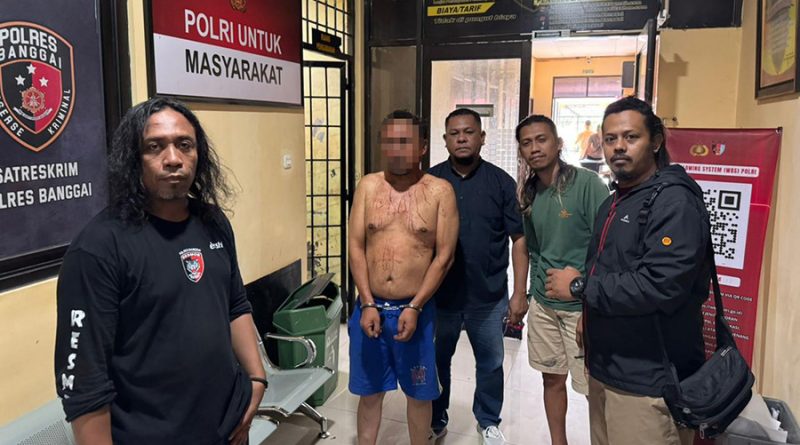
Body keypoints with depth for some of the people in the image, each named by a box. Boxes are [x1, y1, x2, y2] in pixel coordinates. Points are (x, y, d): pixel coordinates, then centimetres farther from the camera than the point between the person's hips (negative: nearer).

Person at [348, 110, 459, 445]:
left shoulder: (440, 191, -5)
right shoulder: (368, 186, 1)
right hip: (370, 307, 2)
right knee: (370, 390, 16)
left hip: (416, 310, -2)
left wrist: (414, 308, -12)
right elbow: (356, 247, -1)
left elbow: (444, 256, -7)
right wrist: (368, 304, -8)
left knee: (418, 393, 14)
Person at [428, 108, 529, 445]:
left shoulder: (501, 182, -4)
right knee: (436, 361, 16)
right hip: (439, 294, 1)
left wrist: (520, 293, -5)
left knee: (491, 363, 15)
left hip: (489, 296, 0)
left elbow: (519, 239, -2)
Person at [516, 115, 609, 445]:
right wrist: (533, 291, 12)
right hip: (542, 305, 6)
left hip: (582, 306, -5)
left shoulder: (588, 184, -13)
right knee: (552, 379, 16)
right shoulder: (529, 194, 6)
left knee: (594, 389, 2)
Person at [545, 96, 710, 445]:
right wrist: (591, 315, 8)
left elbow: (660, 286, -29)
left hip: (649, 381, -9)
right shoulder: (613, 202, 13)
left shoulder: (674, 201, -17)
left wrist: (579, 287, -20)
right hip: (605, 369, 9)